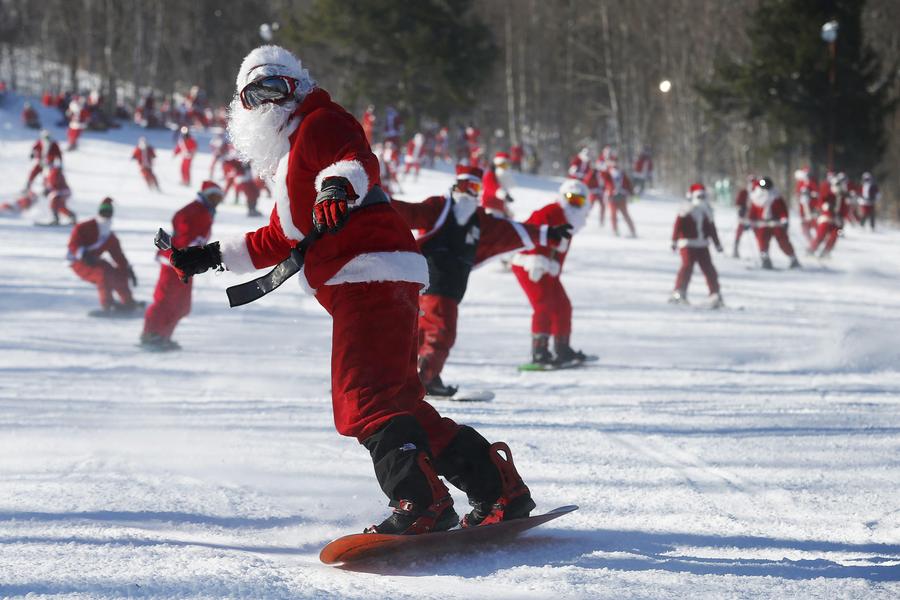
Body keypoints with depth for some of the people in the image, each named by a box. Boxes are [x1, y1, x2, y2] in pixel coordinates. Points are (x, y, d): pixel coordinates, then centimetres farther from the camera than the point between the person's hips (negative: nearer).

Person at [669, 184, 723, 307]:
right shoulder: (686, 209, -5)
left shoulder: (706, 211, 12)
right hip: (688, 243, -6)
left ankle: (715, 296, 10)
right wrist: (674, 241, -18)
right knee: (687, 266, -21)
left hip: (702, 245, 6)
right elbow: (678, 225, -10)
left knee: (709, 269, 3)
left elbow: (711, 228, 20)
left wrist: (717, 244, 22)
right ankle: (678, 293, -19)